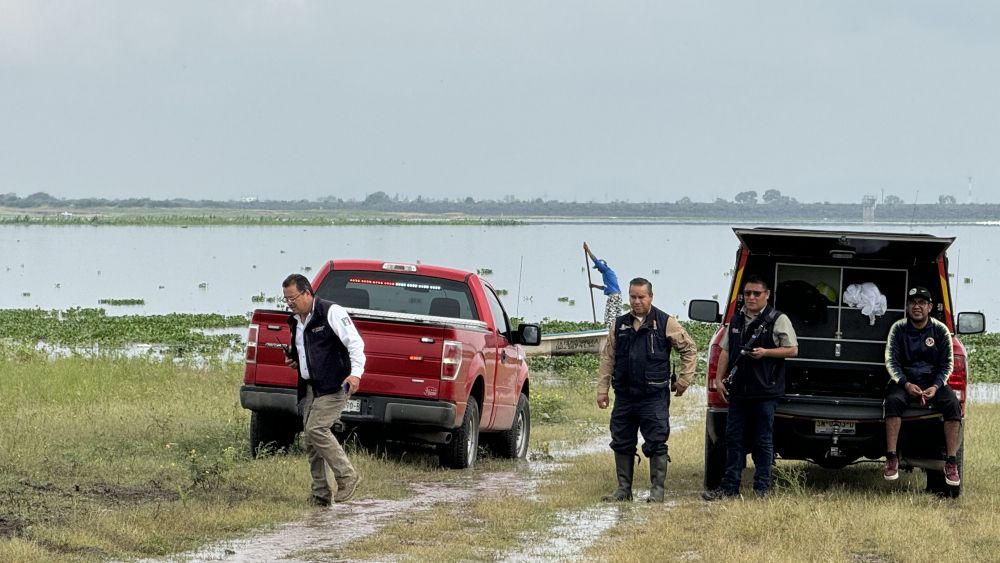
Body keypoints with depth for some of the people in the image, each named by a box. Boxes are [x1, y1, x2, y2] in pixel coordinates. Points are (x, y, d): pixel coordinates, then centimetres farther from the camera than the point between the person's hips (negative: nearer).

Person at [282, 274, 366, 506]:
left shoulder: (331, 312, -10)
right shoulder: (295, 321, 16)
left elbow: (355, 342, -15)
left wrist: (356, 373, -27)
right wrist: (292, 358, 12)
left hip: (333, 386, -9)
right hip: (309, 388, 9)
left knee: (316, 429, -20)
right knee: (309, 440, 4)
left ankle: (347, 477, -9)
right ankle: (321, 494, 9)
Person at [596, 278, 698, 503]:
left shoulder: (665, 323, 0)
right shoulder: (619, 325, 12)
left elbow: (689, 349, 5)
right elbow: (607, 359, 14)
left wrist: (684, 379, 1)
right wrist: (602, 389, 7)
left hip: (654, 397, -4)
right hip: (624, 397, 4)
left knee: (656, 444, -5)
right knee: (622, 444, 8)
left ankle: (657, 490, 2)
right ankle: (623, 489, 17)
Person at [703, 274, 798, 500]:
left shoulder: (777, 320, -2)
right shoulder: (736, 320, 15)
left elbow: (792, 350, -4)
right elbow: (725, 351, 18)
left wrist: (765, 352, -16)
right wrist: (719, 378, 8)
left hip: (764, 393, -5)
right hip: (738, 392, 5)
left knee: (763, 442, 1)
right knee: (733, 439, 5)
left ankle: (762, 488, 7)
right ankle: (729, 487, 8)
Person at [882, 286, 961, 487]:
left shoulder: (940, 330, 1)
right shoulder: (898, 329, 0)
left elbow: (947, 364, 3)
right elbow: (891, 361, -3)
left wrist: (936, 387, -15)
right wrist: (906, 384, -19)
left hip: (933, 381, 1)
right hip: (904, 380, -1)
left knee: (952, 404, -29)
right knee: (893, 400, -34)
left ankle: (951, 463, -27)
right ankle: (891, 459, -32)